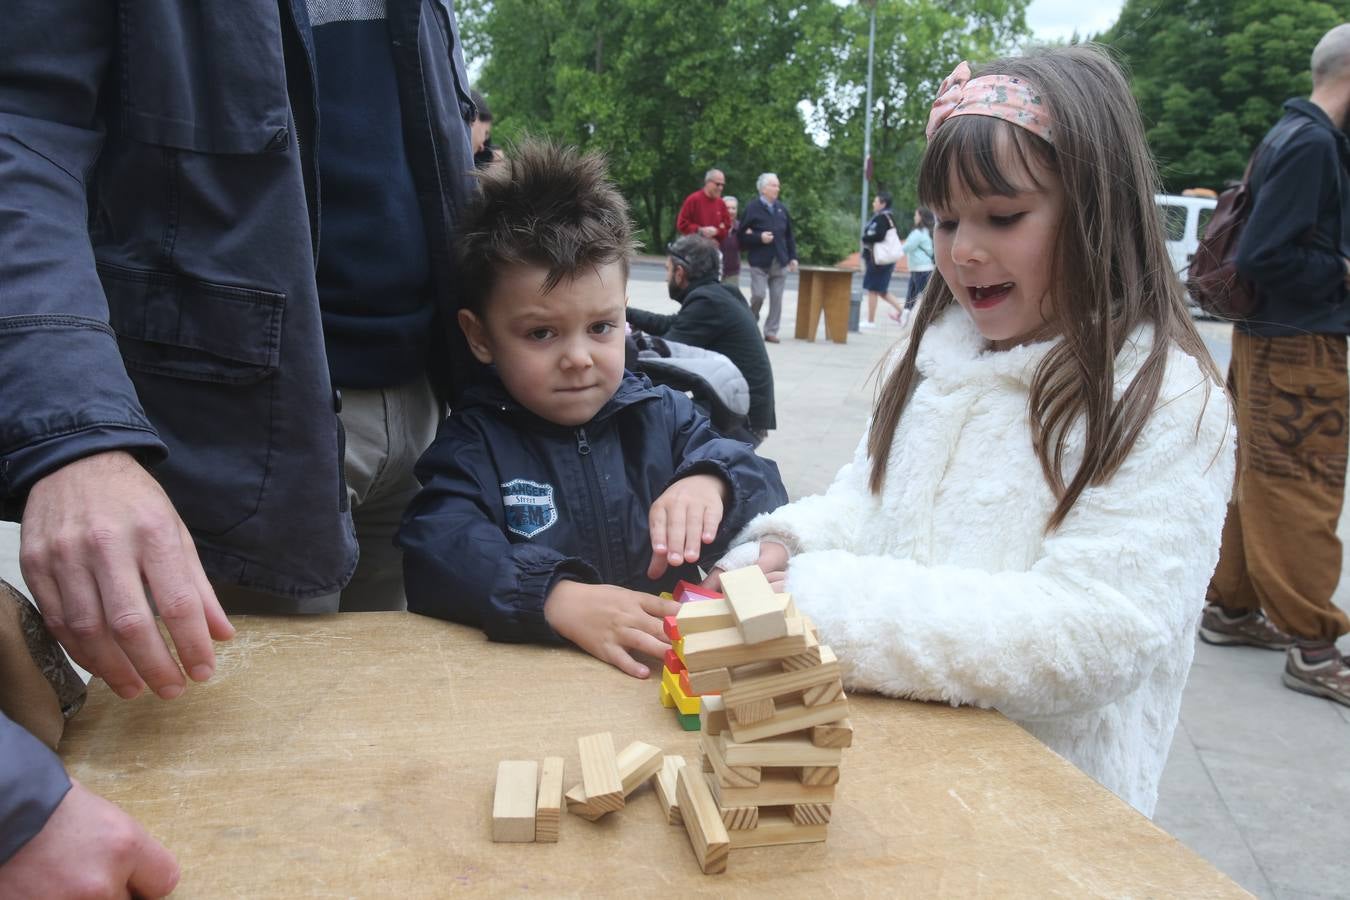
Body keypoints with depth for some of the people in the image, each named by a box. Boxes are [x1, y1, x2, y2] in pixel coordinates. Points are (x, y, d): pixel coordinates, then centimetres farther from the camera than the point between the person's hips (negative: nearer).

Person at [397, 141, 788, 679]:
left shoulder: (664, 417, 10)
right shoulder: (474, 441, 2)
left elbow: (763, 485, 3)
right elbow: (437, 550, -14)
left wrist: (711, 484, -20)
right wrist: (556, 597, -31)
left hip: (673, 667, 3)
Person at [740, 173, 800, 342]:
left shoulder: (782, 209, 10)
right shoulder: (752, 208, -4)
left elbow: (789, 235, 14)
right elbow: (742, 236, -5)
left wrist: (793, 257, 8)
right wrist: (759, 238, -18)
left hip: (780, 262, 5)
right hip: (759, 262, -4)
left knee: (777, 298, 4)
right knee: (758, 295, -9)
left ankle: (771, 331, 13)